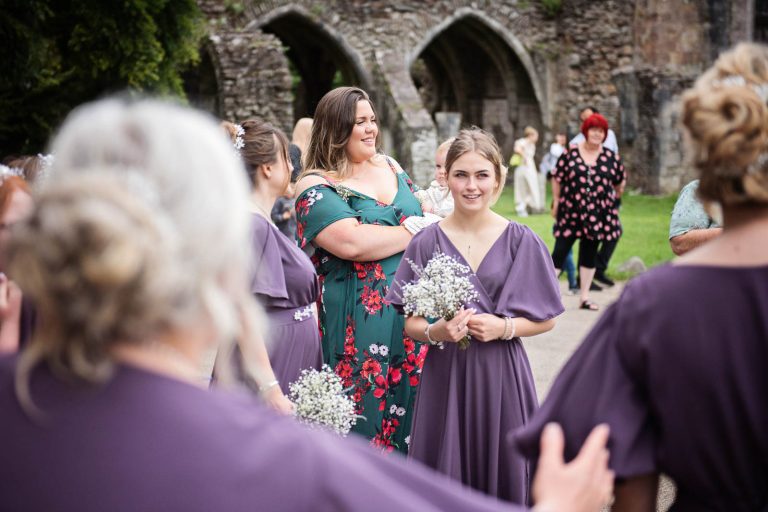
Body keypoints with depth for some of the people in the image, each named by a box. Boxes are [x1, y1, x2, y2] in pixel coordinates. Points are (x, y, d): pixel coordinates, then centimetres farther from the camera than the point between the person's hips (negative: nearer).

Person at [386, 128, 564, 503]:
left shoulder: (521, 242, 0)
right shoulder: (427, 243, 0)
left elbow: (546, 319, 4)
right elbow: (411, 322, 4)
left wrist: (503, 327, -13)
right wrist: (435, 332, -17)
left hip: (501, 376, 0)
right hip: (445, 376, 0)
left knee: (501, 473, 6)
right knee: (446, 478, 5)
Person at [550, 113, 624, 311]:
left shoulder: (611, 157, 4)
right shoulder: (570, 154, -2)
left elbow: (620, 182, 16)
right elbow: (557, 179, 3)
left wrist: (609, 195, 13)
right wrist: (556, 201, 4)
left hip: (597, 214, 3)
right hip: (571, 211, -3)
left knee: (589, 254, 10)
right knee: (560, 250, -5)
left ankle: (584, 297, 18)